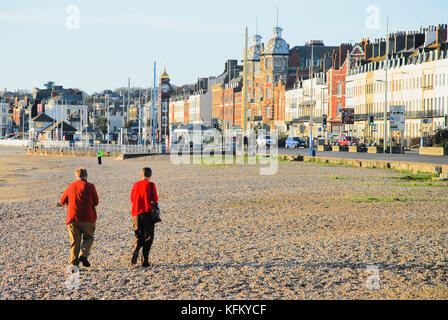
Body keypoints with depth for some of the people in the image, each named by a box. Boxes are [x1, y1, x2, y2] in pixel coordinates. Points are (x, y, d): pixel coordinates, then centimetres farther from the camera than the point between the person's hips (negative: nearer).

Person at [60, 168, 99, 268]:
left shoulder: (70, 187, 9)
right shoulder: (90, 186, -1)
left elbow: (63, 201, 18)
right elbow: (96, 202, 3)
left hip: (72, 218, 2)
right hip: (88, 218, -2)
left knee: (74, 241, 6)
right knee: (88, 238, 13)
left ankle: (73, 263, -1)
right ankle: (83, 255, -9)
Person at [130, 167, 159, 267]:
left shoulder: (136, 184, 6)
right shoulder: (151, 185, -7)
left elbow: (132, 199, 13)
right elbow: (155, 200, -6)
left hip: (136, 214, 4)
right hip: (148, 213, -4)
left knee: (138, 237, 16)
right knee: (148, 238, 5)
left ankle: (135, 252, -11)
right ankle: (145, 261, 2)